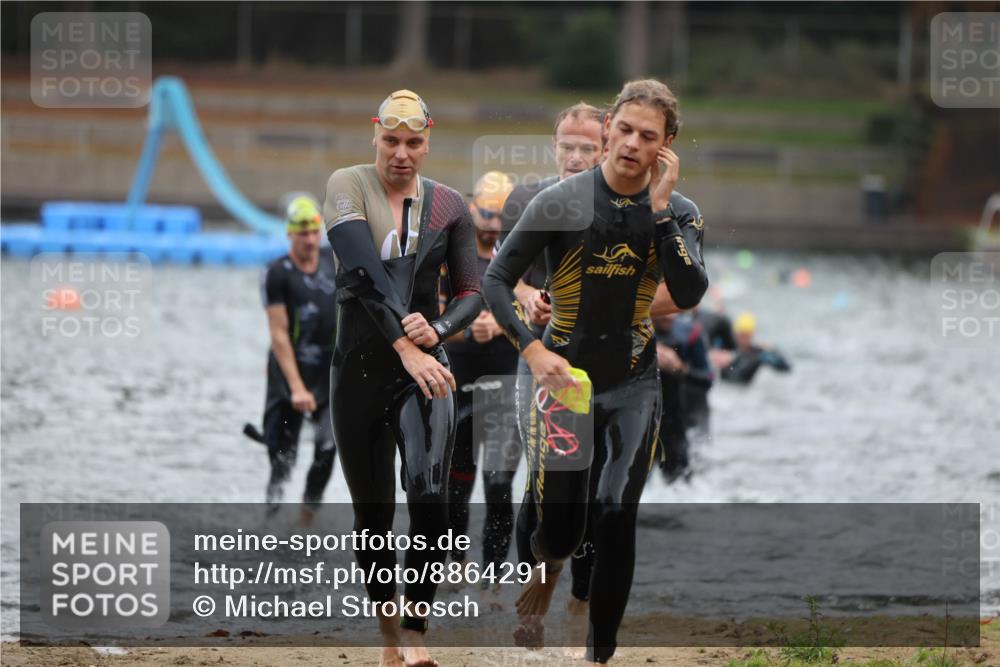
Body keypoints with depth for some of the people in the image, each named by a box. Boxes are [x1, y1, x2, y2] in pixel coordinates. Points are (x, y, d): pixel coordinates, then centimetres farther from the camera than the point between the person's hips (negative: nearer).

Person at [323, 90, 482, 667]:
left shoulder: (449, 206, 5)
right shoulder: (349, 186, -3)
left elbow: (472, 292, 7)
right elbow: (365, 272, -17)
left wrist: (438, 330, -15)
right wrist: (403, 347, -28)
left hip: (424, 366, 0)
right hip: (361, 365, 0)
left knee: (429, 497, -22)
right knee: (373, 512, 7)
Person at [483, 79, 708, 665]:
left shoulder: (680, 213, -2)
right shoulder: (561, 202, -9)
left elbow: (690, 295, -18)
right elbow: (497, 280, -6)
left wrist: (660, 209, -22)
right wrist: (533, 350, -20)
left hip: (633, 384, 2)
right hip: (558, 375, -1)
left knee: (616, 521, -8)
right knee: (561, 530, -2)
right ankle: (543, 575, 36)